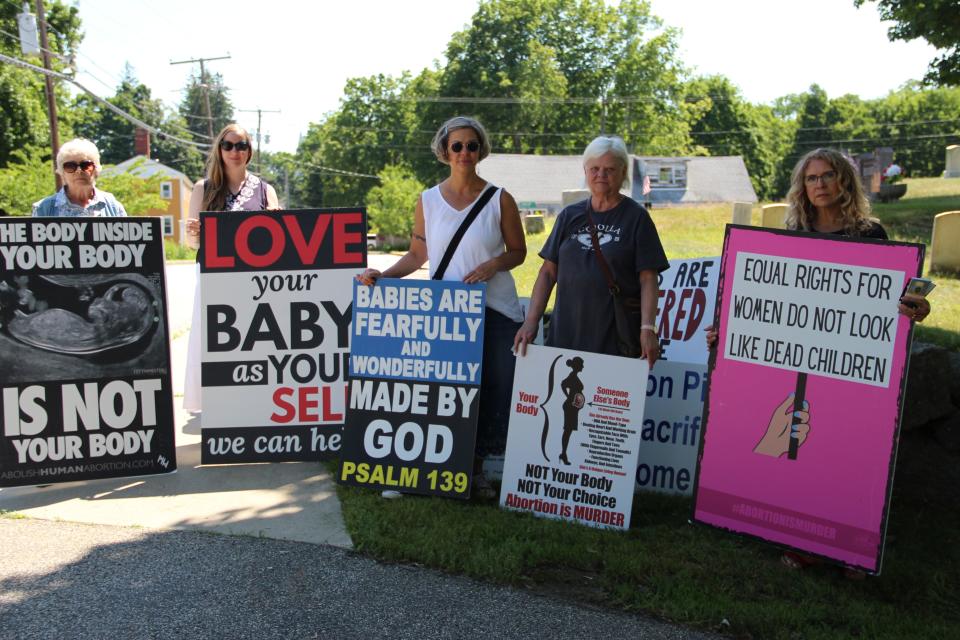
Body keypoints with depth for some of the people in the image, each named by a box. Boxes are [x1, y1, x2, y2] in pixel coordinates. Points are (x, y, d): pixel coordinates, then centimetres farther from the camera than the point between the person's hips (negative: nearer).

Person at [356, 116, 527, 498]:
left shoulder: (499, 199, 2)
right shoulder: (428, 201, 6)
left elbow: (518, 251, 7)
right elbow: (417, 255, 11)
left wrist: (493, 265, -12)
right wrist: (383, 275, -4)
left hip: (495, 310, 0)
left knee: (494, 389, 1)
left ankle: (476, 466, 18)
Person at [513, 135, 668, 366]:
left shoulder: (636, 217, 2)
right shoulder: (570, 216, 11)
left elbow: (648, 279, -3)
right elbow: (548, 272, 11)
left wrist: (647, 329, -15)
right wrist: (531, 321, 2)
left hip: (616, 339, -3)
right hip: (565, 334, 3)